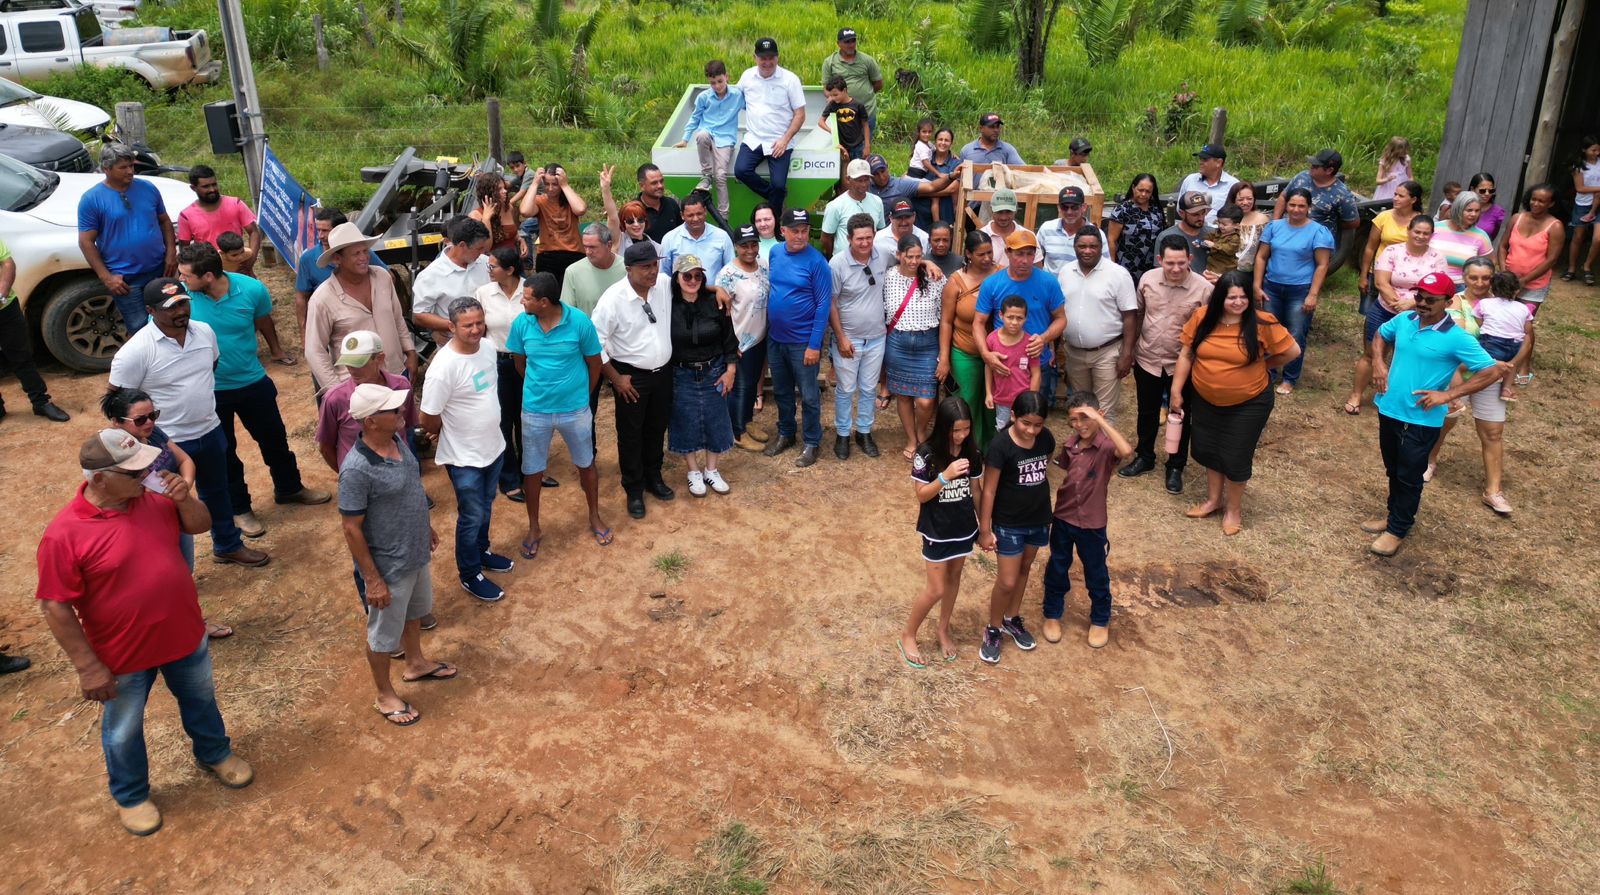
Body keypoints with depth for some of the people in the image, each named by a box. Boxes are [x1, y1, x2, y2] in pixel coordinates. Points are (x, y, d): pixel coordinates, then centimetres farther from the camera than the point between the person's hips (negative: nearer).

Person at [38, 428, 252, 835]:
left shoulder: (154, 496, -12)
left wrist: (185, 499, -21)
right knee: (124, 731, 20)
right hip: (124, 656, -4)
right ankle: (131, 796, 46)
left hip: (185, 635, 5)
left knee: (201, 701, 27)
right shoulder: (64, 534, -26)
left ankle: (215, 754, 55)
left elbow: (200, 525, 2)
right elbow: (56, 607, -20)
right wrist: (88, 667, -17)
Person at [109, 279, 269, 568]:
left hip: (210, 432, 6)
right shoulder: (135, 351, -23)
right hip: (169, 444, -6)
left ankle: (228, 546, 44)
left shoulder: (204, 332, -5)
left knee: (217, 492, 24)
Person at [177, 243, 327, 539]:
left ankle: (289, 488, 43)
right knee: (223, 451, 13)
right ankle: (239, 509, 33)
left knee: (274, 438, 19)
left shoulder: (251, 289, -17)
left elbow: (263, 321, 5)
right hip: (209, 390, -2)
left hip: (253, 381, 2)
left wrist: (275, 349, 22)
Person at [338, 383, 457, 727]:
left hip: (417, 552, 8)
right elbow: (352, 530, -24)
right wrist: (373, 580, -19)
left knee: (415, 612, 30)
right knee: (384, 633, 14)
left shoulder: (397, 439, -7)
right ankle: (385, 696, 36)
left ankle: (416, 664, 55)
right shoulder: (357, 470, -32)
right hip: (389, 566, -8)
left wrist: (427, 526, 21)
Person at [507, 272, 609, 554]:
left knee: (586, 464, 17)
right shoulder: (521, 323, -12)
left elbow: (594, 363, -4)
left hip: (575, 409, -1)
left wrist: (582, 395, 6)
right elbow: (520, 363, 5)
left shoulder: (579, 321, -18)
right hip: (535, 411, 1)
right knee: (532, 471, 11)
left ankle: (595, 517, 39)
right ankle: (534, 528, 31)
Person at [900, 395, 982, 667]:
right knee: (936, 589, 1)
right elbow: (921, 495, -17)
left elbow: (976, 490, 3)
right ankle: (908, 636, 22)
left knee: (953, 579, 20)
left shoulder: (972, 452, -7)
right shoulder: (926, 454, -21)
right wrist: (946, 475, -32)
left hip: (964, 529, 4)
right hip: (937, 531, -4)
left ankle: (944, 629, 41)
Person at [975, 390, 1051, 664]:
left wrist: (1047, 512, 15)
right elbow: (989, 490, -18)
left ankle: (1012, 619, 42)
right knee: (1007, 581, 2)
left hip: (1039, 520, 5)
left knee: (1024, 570, 22)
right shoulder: (1000, 445, -24)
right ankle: (993, 630, 24)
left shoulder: (1046, 439, -9)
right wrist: (984, 530, -14)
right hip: (1008, 524, -5)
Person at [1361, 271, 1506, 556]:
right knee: (1393, 470, 21)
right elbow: (1380, 335, 21)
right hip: (1389, 411, 6)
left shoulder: (1456, 338, -17)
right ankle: (1396, 515, 40)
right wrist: (1378, 363, 2)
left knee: (1409, 476, 8)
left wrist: (1447, 395, -20)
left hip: (1421, 420, -6)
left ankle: (1397, 529, 22)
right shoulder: (1404, 320, -1)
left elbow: (1492, 371, -17)